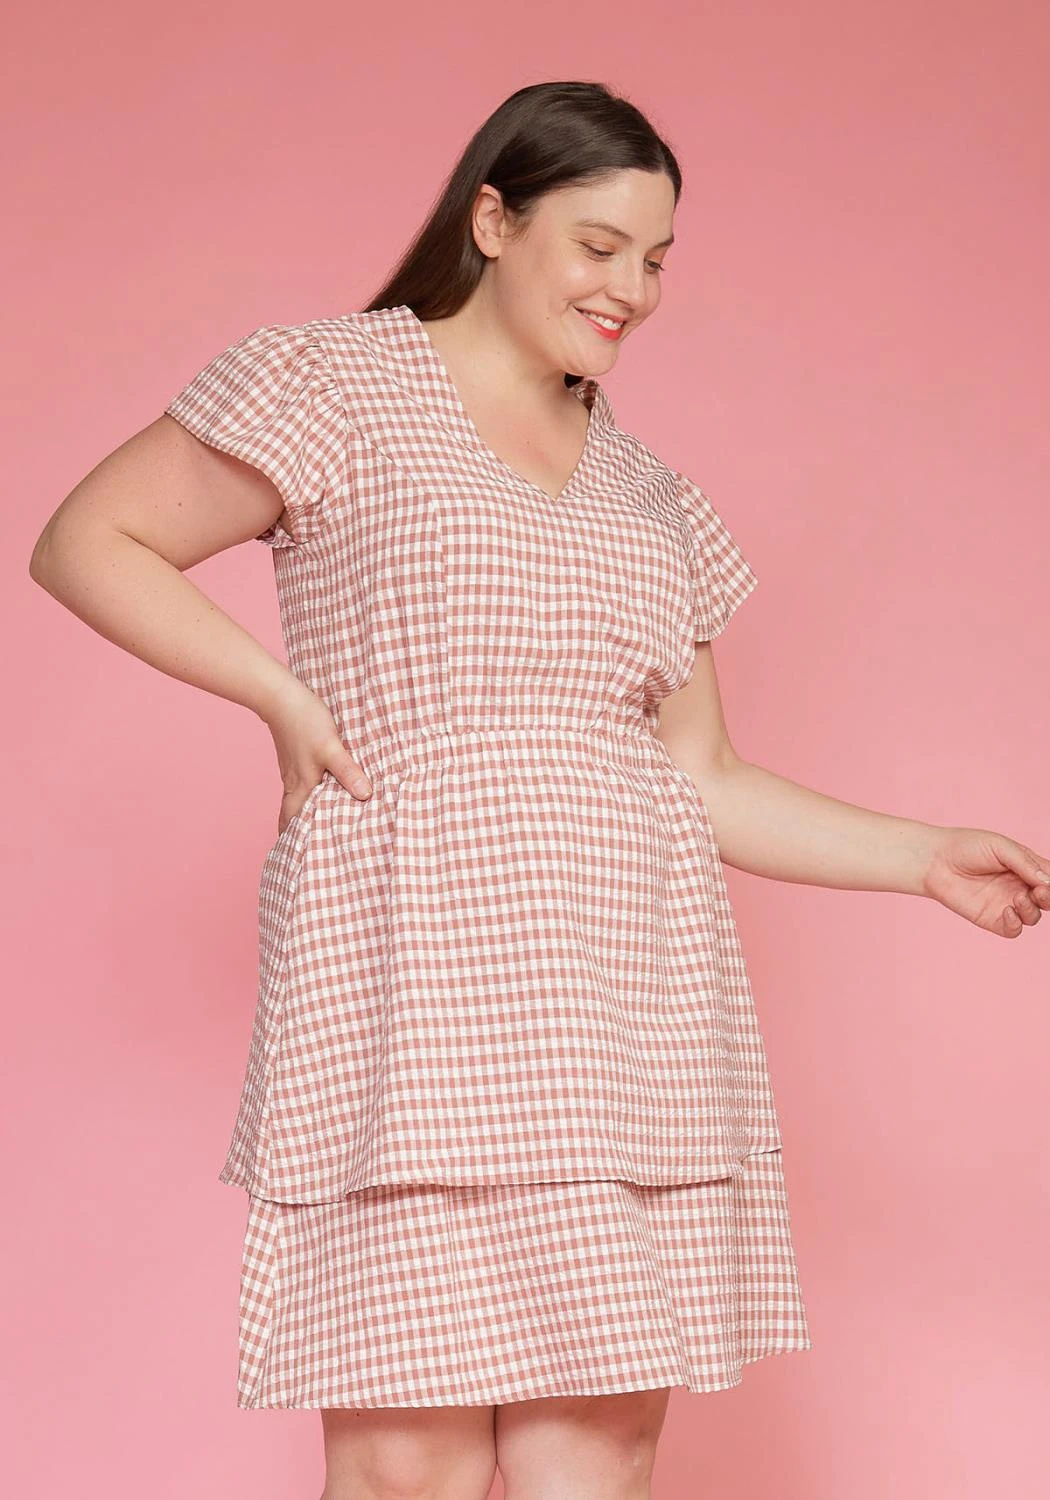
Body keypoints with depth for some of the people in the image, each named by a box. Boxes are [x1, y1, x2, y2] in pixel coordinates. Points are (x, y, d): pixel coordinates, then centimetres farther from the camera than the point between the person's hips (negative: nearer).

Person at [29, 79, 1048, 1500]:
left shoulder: (647, 489, 21)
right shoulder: (344, 383, 5)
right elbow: (86, 545, 3)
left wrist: (922, 857, 13)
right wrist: (283, 695, -6)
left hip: (629, 1010, 5)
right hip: (417, 984, -5)